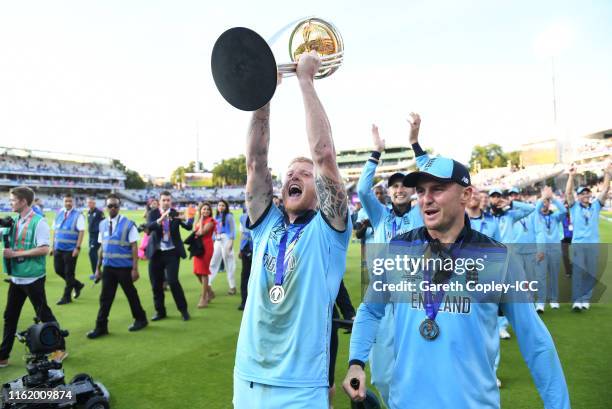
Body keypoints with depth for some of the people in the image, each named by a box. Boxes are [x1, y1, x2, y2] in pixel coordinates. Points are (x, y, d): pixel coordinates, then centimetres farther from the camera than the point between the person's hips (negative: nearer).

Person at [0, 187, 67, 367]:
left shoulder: (39, 222, -15)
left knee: (44, 315, 4)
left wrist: (15, 253, -19)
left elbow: (44, 249, -20)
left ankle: (60, 349, 19)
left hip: (32, 278, -7)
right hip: (16, 277, 7)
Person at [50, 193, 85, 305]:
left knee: (69, 273, 2)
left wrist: (77, 248, -18)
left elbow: (81, 232, -12)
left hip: (71, 250, -6)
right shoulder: (59, 214, 9)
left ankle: (67, 297, 14)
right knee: (58, 270, 9)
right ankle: (77, 285, 29)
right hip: (58, 248, 6)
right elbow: (54, 231, 14)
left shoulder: (78, 215, -8)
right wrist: (52, 246, 11)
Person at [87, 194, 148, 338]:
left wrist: (135, 268, -14)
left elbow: (134, 247, -10)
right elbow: (102, 247, 12)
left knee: (131, 294, 10)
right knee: (105, 297, 7)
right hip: (108, 267, 4)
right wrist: (98, 267, 12)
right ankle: (101, 327, 16)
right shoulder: (103, 224, 6)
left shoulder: (128, 224, -10)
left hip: (124, 267, -4)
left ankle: (140, 319, 28)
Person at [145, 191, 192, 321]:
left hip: (172, 252, -2)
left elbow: (189, 227, -10)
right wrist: (161, 219, -36)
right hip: (156, 252, 2)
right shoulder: (153, 213, 1)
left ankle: (183, 310, 5)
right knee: (156, 284, 7)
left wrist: (185, 219, -32)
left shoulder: (175, 213, 0)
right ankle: (160, 311, 24)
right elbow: (149, 226, -19)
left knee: (173, 281, -11)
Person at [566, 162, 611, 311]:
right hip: (578, 244, -3)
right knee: (578, 272, -8)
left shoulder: (595, 206, 13)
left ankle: (585, 300, 11)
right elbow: (568, 193, -6)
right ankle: (576, 300, -8)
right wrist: (572, 176, -16)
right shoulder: (574, 207, 7)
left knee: (591, 273, 3)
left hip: (593, 244, 3)